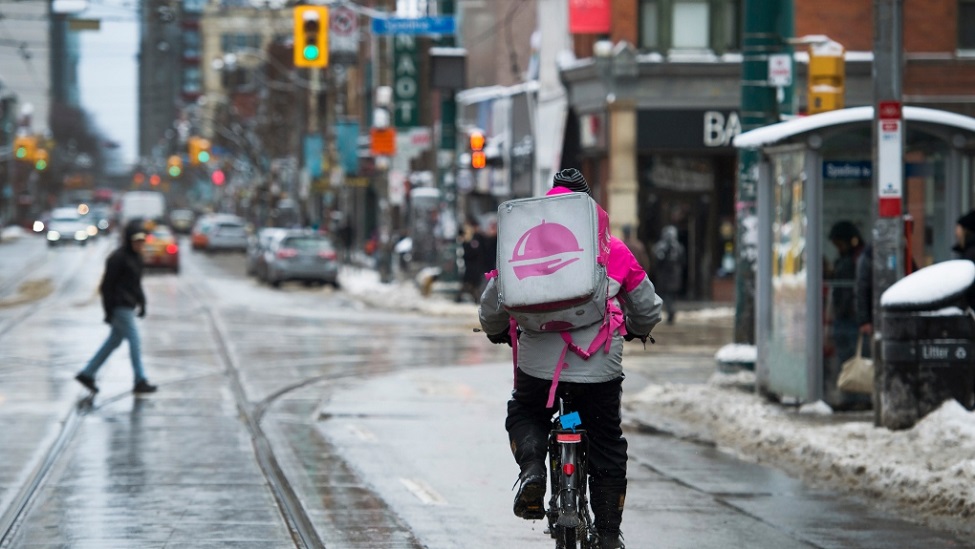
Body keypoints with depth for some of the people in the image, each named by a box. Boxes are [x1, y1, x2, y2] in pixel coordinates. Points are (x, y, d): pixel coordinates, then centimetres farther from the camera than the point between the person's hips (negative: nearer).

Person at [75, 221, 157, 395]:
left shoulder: (135, 257, 12)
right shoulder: (118, 258, -16)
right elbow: (107, 285, -16)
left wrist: (141, 303, 17)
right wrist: (109, 312, -17)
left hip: (129, 306, 10)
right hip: (120, 306, -10)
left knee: (114, 341, 14)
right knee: (134, 339, -8)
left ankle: (87, 374, 21)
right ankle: (140, 381, -4)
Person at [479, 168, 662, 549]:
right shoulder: (614, 249, 12)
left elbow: (491, 306, 12)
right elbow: (648, 308, 19)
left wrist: (497, 332, 35)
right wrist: (635, 331, 42)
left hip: (538, 362, 0)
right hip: (599, 366, 0)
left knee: (523, 417, 27)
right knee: (607, 449, 15)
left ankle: (532, 467, -2)